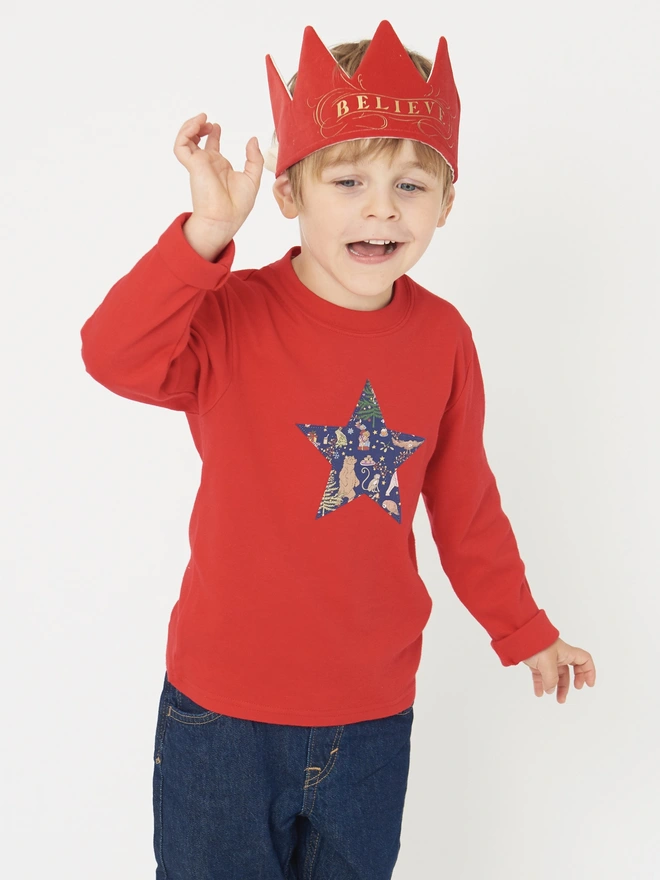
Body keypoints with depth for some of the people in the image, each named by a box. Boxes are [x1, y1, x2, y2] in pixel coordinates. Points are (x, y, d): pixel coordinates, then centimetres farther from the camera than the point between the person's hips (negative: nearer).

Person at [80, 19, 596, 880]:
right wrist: (210, 229, -40)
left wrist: (523, 630, 15)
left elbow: (465, 502, 8)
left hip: (372, 715, 3)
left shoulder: (443, 337, -3)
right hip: (224, 710, -3)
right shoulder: (234, 317, -13)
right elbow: (115, 355, -32)